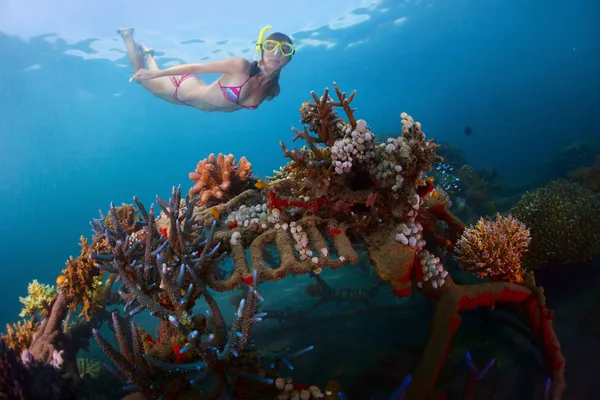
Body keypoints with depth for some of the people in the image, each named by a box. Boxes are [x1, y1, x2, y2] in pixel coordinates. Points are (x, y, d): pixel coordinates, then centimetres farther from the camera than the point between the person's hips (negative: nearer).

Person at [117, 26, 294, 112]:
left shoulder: (273, 90, -18)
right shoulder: (242, 66, -36)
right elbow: (197, 67, -29)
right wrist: (156, 73, -26)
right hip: (183, 87, -6)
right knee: (140, 76, 19)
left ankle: (149, 54, 58)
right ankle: (128, 36, 42)